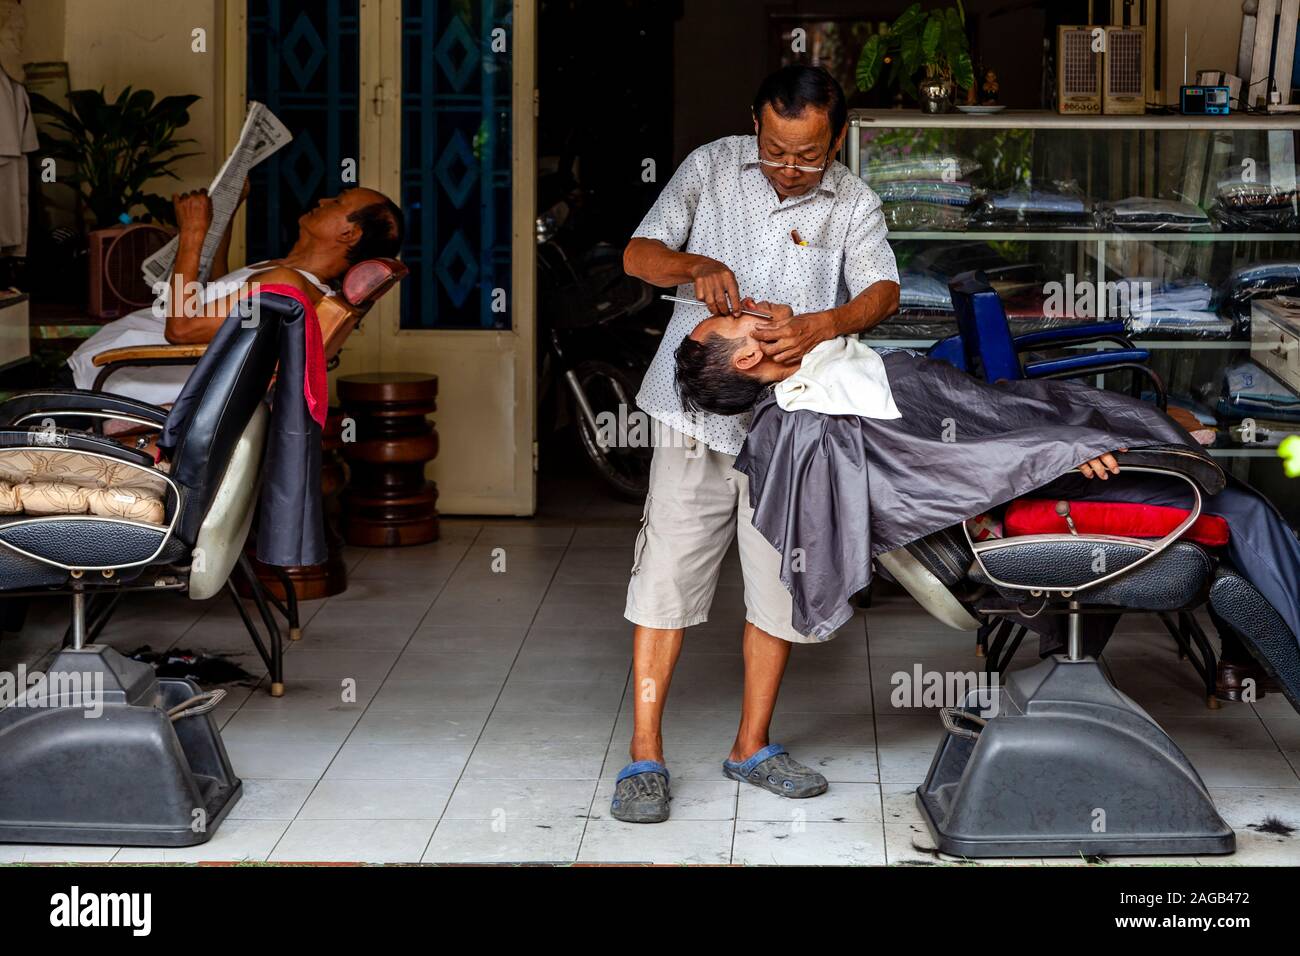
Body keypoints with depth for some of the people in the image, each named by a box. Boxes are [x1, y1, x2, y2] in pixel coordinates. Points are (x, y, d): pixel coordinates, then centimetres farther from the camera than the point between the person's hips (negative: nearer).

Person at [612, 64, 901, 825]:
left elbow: (883, 291, -12)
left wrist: (824, 325, -33)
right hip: (699, 415, -1)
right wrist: (695, 265, -21)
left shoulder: (854, 204, 2)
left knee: (781, 586, 6)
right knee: (668, 577, -4)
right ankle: (645, 755, 2)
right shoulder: (711, 168, 1)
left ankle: (753, 747, 21)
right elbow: (638, 254, 1)